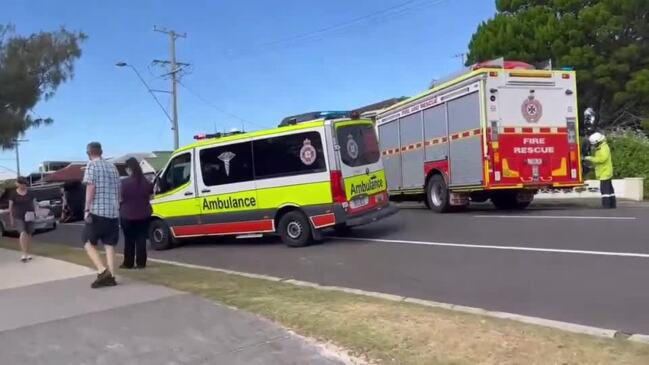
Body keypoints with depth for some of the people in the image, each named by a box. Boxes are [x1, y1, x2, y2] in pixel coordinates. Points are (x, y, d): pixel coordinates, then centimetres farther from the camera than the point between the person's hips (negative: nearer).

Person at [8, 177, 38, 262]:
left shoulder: (30, 194, 4)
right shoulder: (13, 195, -2)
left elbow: (34, 204, 11)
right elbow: (10, 207, 1)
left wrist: (34, 213, -1)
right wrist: (11, 219, -1)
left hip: (29, 217, 3)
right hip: (18, 217, -3)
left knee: (29, 234, 4)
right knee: (23, 234, -19)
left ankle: (27, 253, 18)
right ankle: (24, 254, -17)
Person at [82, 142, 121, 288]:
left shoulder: (92, 165, -2)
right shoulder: (112, 166, 16)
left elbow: (91, 188, -12)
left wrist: (87, 209, -13)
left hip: (97, 211, -5)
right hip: (113, 212, 6)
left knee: (89, 243, 6)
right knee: (109, 245, 9)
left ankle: (102, 271, -10)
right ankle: (111, 277, 5)